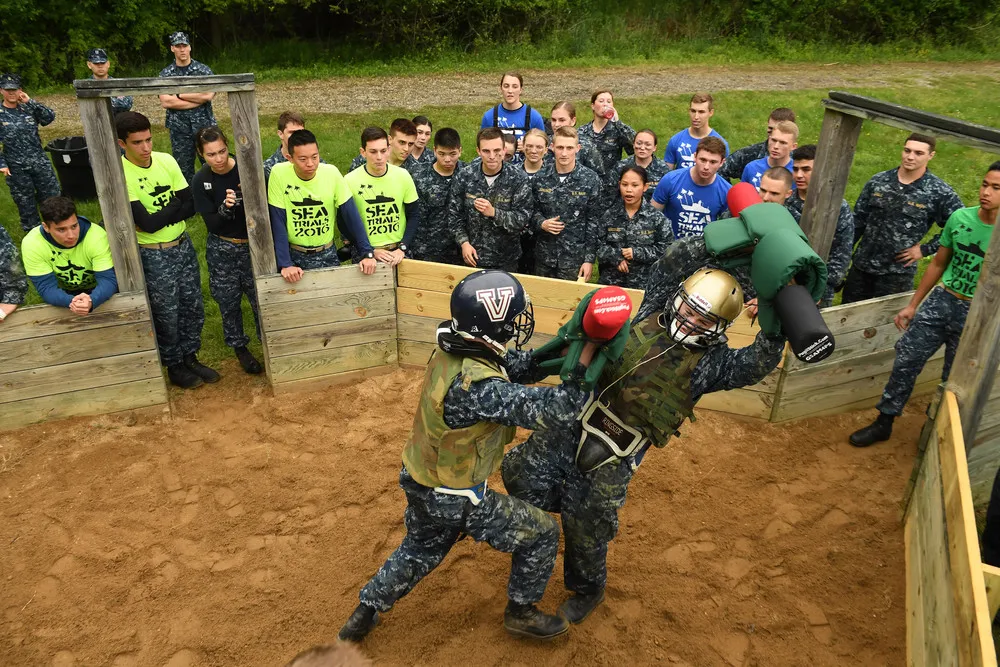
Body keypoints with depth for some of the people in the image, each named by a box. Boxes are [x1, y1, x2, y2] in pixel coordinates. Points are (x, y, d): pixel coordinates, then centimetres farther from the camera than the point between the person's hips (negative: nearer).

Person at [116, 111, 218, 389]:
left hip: (184, 246, 5)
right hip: (153, 255, -5)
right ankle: (174, 367, 29)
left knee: (193, 307, 16)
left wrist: (159, 216, -19)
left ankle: (190, 358, 35)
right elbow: (147, 224, -24)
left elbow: (190, 206, -6)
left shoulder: (166, 160, -4)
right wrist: (174, 205, -13)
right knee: (166, 316, 9)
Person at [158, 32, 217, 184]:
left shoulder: (203, 70, 4)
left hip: (205, 125, -1)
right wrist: (198, 99, -9)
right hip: (179, 128, 1)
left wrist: (180, 94, -8)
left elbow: (209, 95, -12)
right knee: (184, 168, 5)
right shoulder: (165, 74, 6)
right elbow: (165, 102, -8)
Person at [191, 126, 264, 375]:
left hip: (253, 245, -1)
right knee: (228, 301, 13)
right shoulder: (201, 181, -8)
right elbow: (211, 224, -11)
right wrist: (225, 208, -30)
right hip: (222, 251, 2)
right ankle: (239, 347, 33)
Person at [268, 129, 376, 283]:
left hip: (327, 254, 2)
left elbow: (351, 215, -9)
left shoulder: (331, 172, -13)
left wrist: (367, 253, -14)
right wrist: (285, 264, -21)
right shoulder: (279, 174, -17)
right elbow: (278, 223, -14)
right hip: (294, 255, -1)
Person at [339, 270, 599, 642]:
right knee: (542, 534, 14)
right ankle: (521, 613, 34)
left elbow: (516, 366, 2)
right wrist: (585, 360, -31)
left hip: (422, 483, 8)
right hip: (454, 500, -8)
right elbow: (555, 413, -38)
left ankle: (363, 616, 47)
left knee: (420, 550, 34)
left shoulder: (451, 352, -11)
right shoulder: (477, 388, -38)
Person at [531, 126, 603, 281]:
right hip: (544, 257, 3)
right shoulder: (540, 178, 1)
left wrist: (590, 259, -9)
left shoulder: (591, 180, -7)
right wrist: (541, 223, -11)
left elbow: (595, 222, -6)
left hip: (574, 258, -3)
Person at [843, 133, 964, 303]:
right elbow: (858, 220, 7)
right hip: (861, 265, 3)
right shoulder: (878, 181, 1)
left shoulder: (940, 192, -9)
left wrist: (925, 249, -8)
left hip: (898, 272, -3)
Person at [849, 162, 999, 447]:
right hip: (941, 300, 3)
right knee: (906, 361, 3)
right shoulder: (959, 218, -2)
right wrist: (912, 305, 11)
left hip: (975, 315, -3)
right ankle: (883, 423, 17)